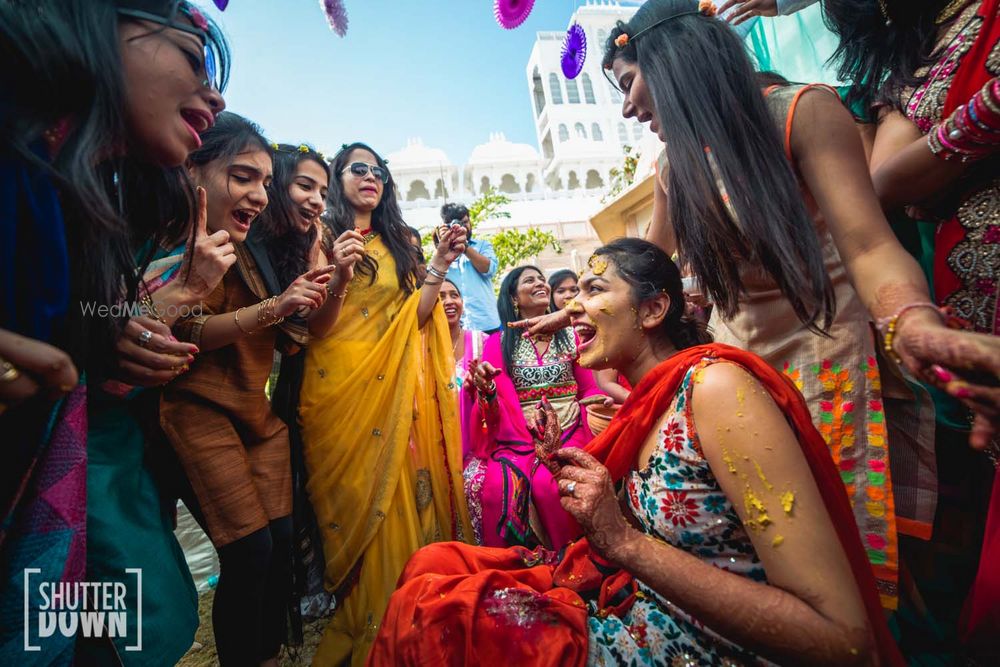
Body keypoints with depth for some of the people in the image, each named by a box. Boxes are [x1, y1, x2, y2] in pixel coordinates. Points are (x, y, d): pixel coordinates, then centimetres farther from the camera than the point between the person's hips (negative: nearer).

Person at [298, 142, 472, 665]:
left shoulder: (397, 243, 16)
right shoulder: (324, 239, 4)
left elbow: (414, 318, 7)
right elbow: (314, 327, -4)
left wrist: (438, 266, -3)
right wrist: (340, 277, -20)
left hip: (396, 384, 4)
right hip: (342, 383, -3)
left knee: (403, 493, 5)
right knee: (357, 498, 0)